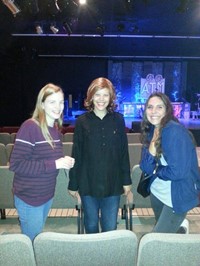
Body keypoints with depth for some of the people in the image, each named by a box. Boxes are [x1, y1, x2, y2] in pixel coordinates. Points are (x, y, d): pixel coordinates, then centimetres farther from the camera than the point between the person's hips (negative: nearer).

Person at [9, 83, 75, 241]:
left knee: (39, 239, 23)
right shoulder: (30, 127, -20)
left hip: (48, 194, 7)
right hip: (29, 197, -7)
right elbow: (16, 164, -24)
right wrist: (54, 164, -26)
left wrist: (65, 162, -6)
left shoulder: (56, 128, 4)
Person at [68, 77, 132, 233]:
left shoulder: (118, 120, 0)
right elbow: (76, 155, -1)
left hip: (113, 184, 0)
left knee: (110, 229, 9)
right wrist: (73, 184, 1)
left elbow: (124, 152, 4)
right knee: (91, 227, 16)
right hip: (88, 184, 0)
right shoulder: (82, 121, -3)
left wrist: (127, 180, 4)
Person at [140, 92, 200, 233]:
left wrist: (156, 171, -11)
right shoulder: (151, 131, -1)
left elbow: (178, 172, -29)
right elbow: (146, 168, -5)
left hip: (177, 196, -7)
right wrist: (152, 148, -23)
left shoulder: (175, 131, -24)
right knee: (162, 226, 26)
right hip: (157, 192, 7)